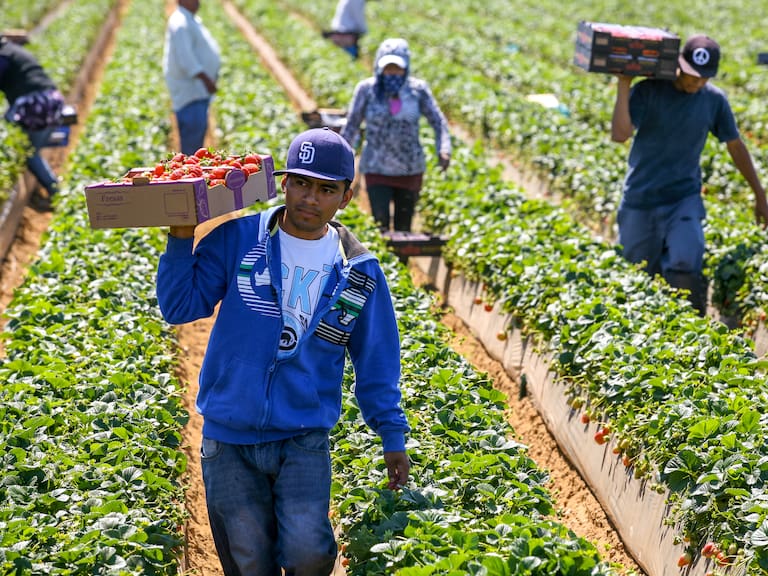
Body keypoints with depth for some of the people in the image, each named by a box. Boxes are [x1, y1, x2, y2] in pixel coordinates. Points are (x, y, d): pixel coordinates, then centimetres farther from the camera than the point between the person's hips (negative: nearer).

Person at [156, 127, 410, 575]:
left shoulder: (360, 272, 2)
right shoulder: (238, 240, -3)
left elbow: (377, 363, 9)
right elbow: (180, 307, -4)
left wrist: (393, 436, 9)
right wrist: (181, 240, -15)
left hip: (305, 441, 0)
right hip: (229, 441, 0)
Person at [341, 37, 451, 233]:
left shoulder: (418, 89, -4)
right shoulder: (367, 89, -6)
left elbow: (438, 121, 2)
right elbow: (351, 126, 3)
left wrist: (443, 149, -15)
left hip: (410, 170, 2)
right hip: (377, 170, -2)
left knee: (403, 230, 9)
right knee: (381, 227, -14)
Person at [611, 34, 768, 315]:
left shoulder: (714, 100, 0)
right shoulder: (648, 91, -9)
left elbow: (735, 146, 11)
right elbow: (620, 134, -21)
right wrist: (624, 85, -26)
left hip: (684, 200, 1)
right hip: (640, 200, 0)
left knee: (686, 265, -23)